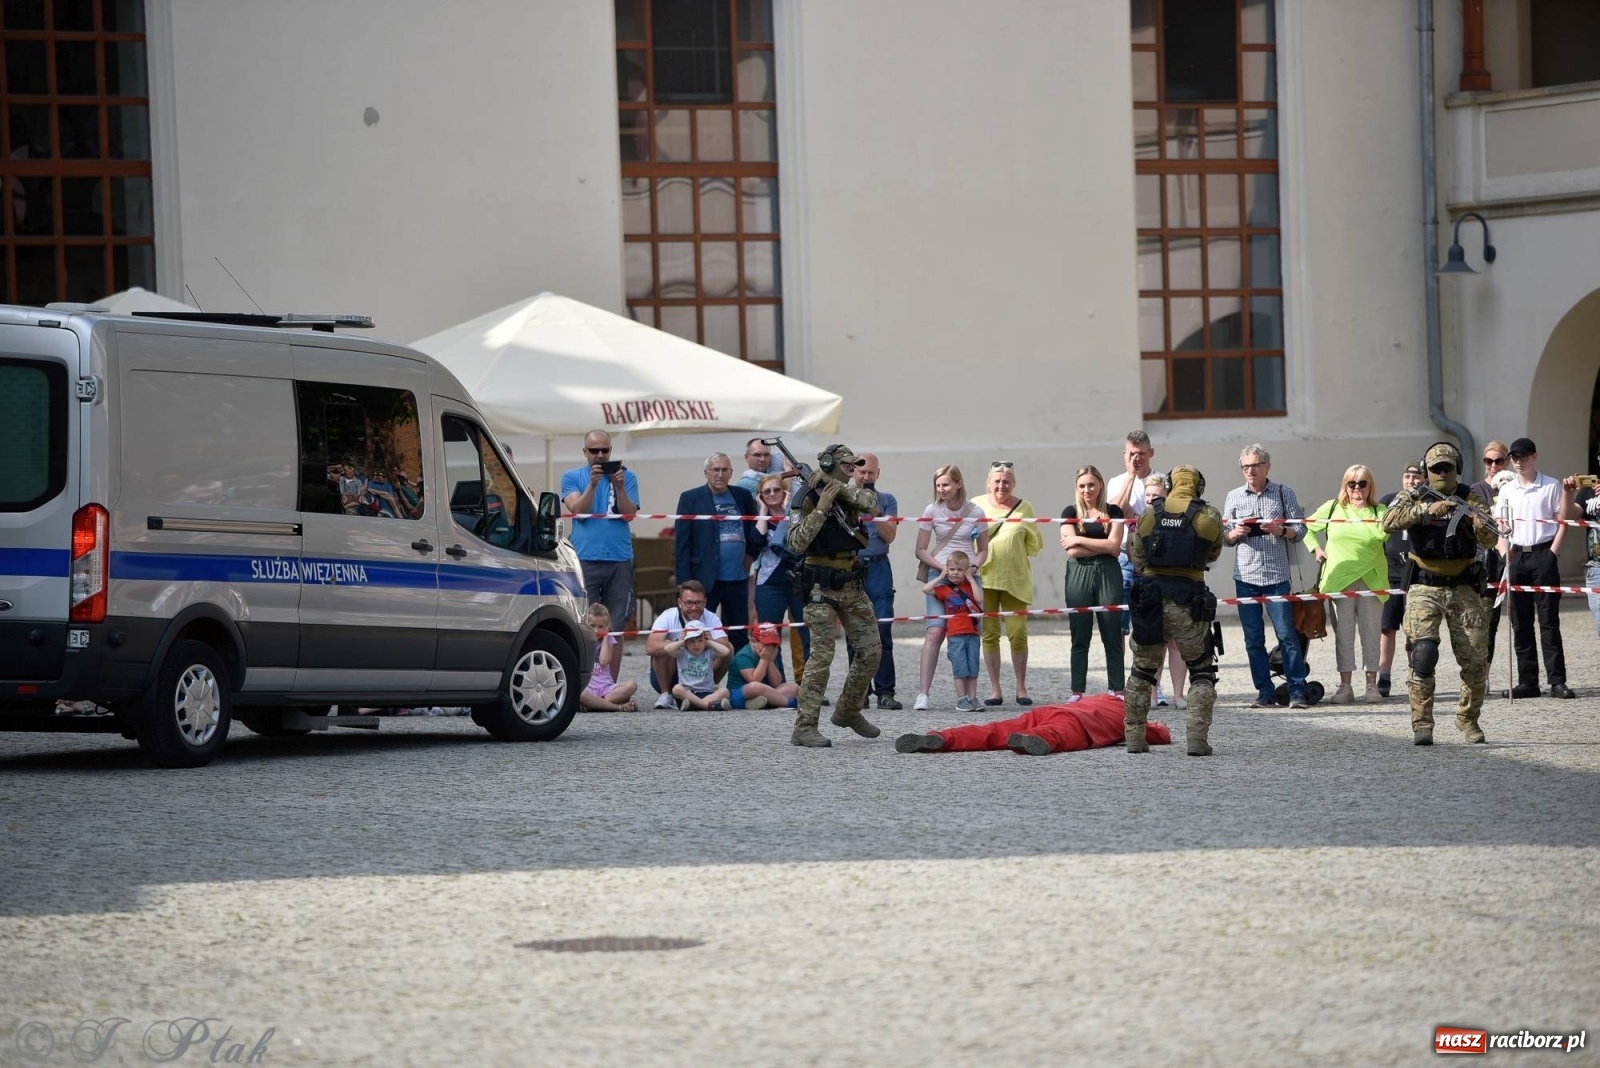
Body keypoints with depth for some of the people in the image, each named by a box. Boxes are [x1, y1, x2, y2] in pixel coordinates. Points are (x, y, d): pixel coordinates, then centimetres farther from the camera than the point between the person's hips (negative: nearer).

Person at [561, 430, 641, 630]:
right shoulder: (571, 477, 9)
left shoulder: (627, 477, 11)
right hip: (585, 558, -1)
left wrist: (619, 487, -13)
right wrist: (592, 484, -16)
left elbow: (629, 515, 0)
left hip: (619, 558, 1)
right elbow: (578, 511, -5)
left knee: (617, 620, -1)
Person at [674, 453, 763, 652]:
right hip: (705, 580, -4)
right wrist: (685, 583, -11)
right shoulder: (690, 499, -1)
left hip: (738, 579, 4)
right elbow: (681, 544, -4)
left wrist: (752, 552, 7)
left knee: (739, 637, 8)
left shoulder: (743, 497, 10)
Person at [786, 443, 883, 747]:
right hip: (822, 588, -7)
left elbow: (870, 502, -11)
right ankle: (804, 728, -13)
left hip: (853, 586, 7)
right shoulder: (809, 499, -9)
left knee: (870, 651, 9)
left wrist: (836, 485, -20)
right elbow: (796, 543, -19)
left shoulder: (848, 495, 10)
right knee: (822, 655, -13)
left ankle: (848, 711, 27)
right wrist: (821, 507, -24)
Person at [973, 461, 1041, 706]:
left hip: (1015, 579, 0)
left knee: (1018, 633, -3)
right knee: (989, 634, 2)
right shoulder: (976, 505, 6)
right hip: (984, 577, 0)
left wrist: (1027, 529, -5)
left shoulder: (1024, 507, 7)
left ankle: (1021, 688, 7)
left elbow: (1035, 547, 10)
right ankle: (994, 689, 8)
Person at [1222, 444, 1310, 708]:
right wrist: (1235, 533, -8)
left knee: (1287, 635, -6)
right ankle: (1264, 693, 9)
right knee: (1253, 639, 4)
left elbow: (1300, 530, 4)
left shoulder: (1284, 493, 4)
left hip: (1277, 575, -2)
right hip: (1246, 576, 3)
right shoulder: (1234, 497, 10)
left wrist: (1280, 530, -15)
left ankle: (1297, 691, -2)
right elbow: (1224, 537, 14)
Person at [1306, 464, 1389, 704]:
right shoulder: (1332, 508, 10)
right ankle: (1345, 686, 6)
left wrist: (1365, 512, -22)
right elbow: (1307, 527, 19)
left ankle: (1371, 684, 7)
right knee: (1343, 634, 2)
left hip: (1371, 579, -1)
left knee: (1371, 633, 1)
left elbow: (1383, 534, -14)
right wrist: (1315, 548, 6)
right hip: (1340, 579, 1)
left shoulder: (1379, 511, 5)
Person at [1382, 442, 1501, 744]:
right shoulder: (1413, 497, 1)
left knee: (1476, 661, 3)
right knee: (1422, 654, -15)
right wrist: (1427, 509, -31)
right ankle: (1422, 725, -11)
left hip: (1464, 589, 2)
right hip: (1425, 588, -2)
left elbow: (1490, 539, -11)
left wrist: (1477, 520, -33)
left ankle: (1468, 719, 24)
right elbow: (1389, 521, -18)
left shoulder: (1471, 499, 2)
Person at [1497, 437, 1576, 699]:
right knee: (1521, 622, 4)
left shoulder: (1552, 487, 2)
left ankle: (1557, 681, -6)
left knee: (1549, 620, -6)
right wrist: (1506, 557, 0)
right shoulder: (1506, 491, 13)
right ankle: (1527, 681, 7)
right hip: (1517, 557, 4)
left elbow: (1562, 522, 1)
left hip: (1543, 553, -4)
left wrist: (1552, 553, -9)